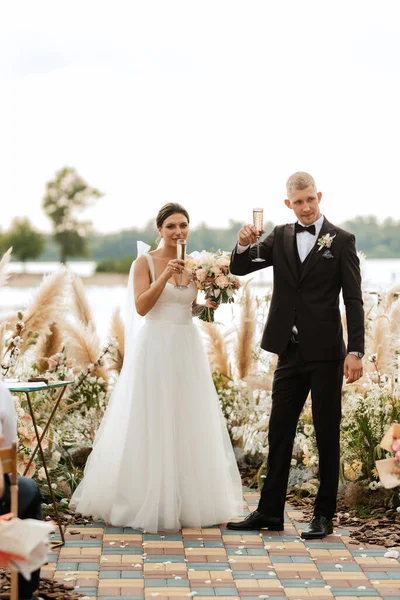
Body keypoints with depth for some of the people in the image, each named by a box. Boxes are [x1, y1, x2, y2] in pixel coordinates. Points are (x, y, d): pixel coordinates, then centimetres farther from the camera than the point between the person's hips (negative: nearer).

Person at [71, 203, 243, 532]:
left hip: (188, 348, 5)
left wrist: (208, 304, -1)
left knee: (189, 423, 8)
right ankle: (148, 501, 9)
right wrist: (165, 275, -21)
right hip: (155, 347, -5)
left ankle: (189, 498, 19)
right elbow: (141, 307, -15)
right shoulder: (145, 263, -5)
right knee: (152, 424, -1)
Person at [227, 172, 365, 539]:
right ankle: (270, 512, 15)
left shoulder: (341, 240, -3)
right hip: (290, 351, 4)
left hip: (326, 353, -4)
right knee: (280, 432, 8)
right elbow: (240, 268, 5)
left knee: (327, 434, 4)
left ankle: (324, 515, 12)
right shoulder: (280, 237, 9)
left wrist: (356, 351, -12)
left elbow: (353, 300, -5)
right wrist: (244, 244, -16)